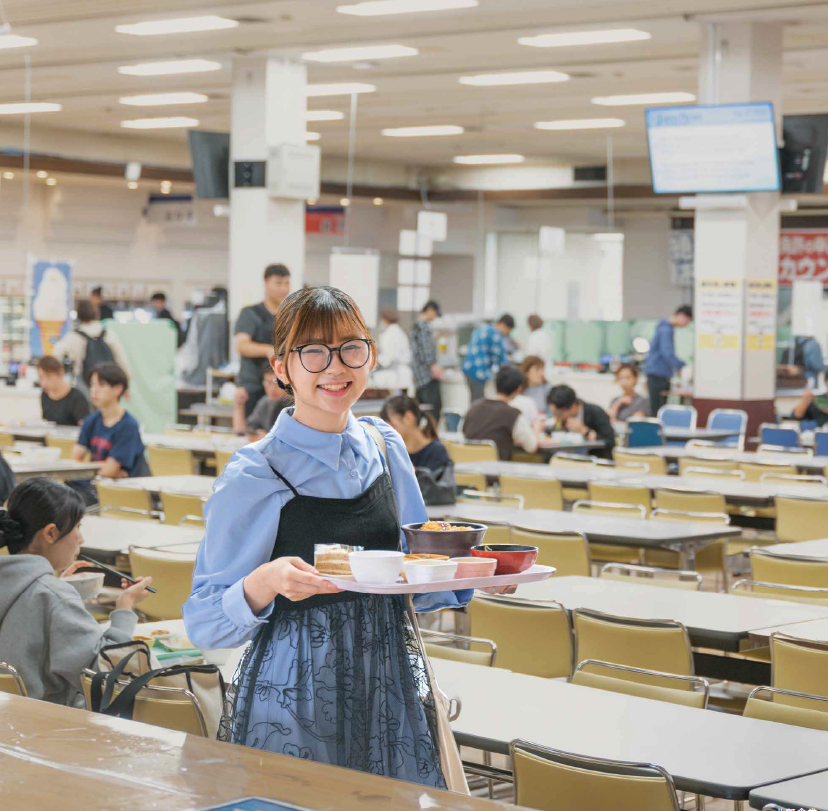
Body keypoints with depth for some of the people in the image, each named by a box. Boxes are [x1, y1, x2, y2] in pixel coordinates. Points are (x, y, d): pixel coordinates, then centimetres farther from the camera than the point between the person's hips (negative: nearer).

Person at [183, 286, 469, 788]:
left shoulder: (386, 447, 5)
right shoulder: (254, 476, -12)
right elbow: (203, 625, -12)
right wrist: (262, 583, -30)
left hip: (393, 690, 5)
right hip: (295, 704, -5)